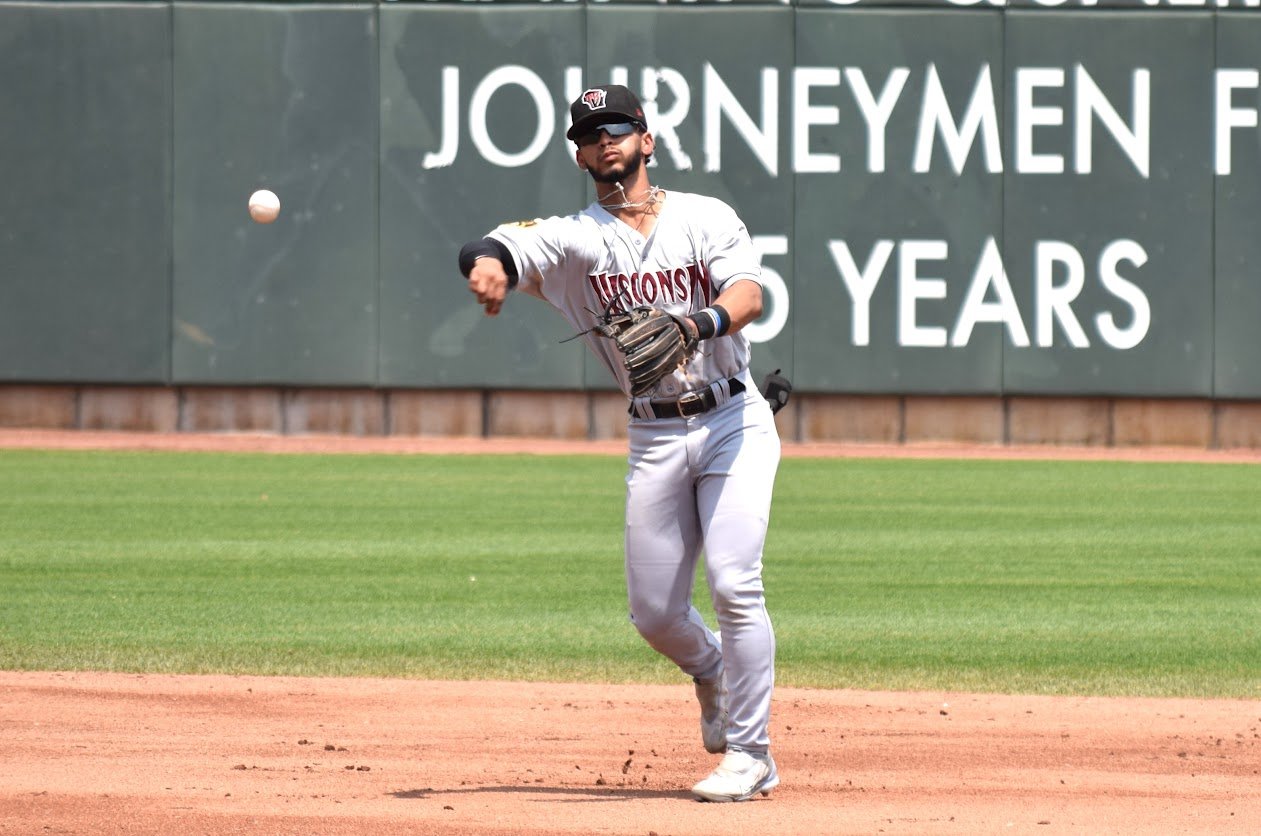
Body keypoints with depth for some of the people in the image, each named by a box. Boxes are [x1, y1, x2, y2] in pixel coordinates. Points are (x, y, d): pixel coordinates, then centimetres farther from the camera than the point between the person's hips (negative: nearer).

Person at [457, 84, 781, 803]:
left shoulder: (705, 217, 0)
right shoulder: (575, 237, 2)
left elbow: (749, 295, -17)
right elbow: (503, 251, -17)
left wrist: (696, 325, -38)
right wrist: (488, 260, -43)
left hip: (733, 420, -3)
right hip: (655, 438, 3)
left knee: (735, 583, -17)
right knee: (655, 612, 2)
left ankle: (751, 755, -9)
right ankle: (712, 671, 37)